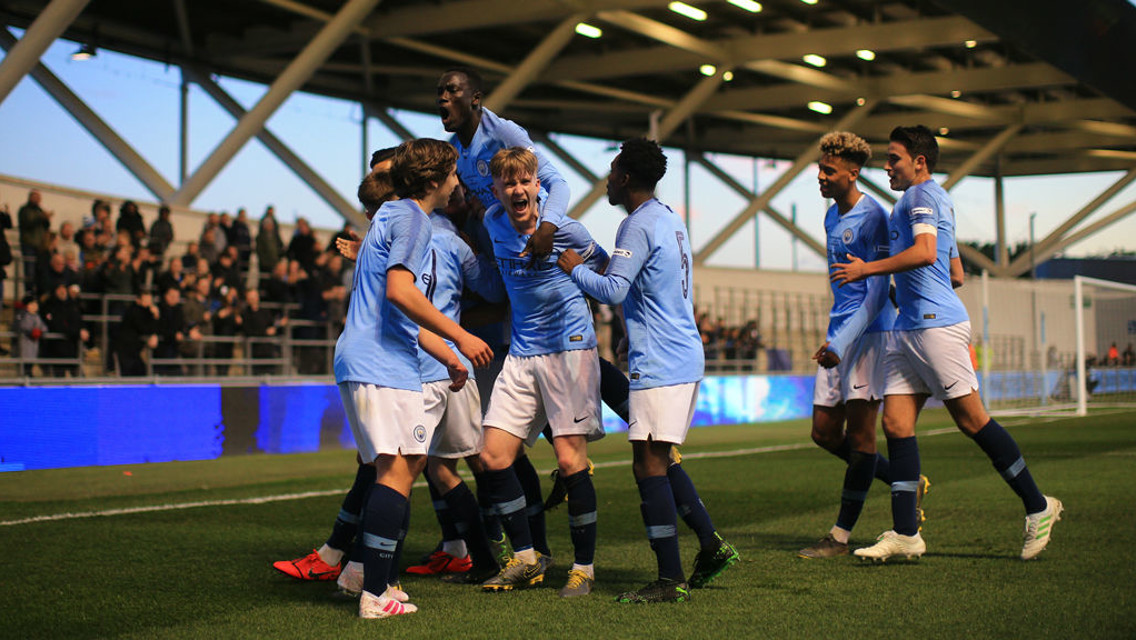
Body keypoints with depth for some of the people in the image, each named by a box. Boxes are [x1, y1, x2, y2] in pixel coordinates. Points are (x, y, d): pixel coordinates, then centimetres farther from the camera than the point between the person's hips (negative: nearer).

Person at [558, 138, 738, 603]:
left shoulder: (638, 226, -13)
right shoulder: (670, 220, 17)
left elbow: (613, 290, -17)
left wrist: (575, 268, -3)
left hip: (658, 364, -10)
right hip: (685, 356, 10)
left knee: (649, 465, -8)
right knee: (660, 461, 18)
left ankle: (670, 580, -7)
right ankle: (711, 546, 20)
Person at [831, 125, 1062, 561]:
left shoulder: (922, 195, -6)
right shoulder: (935, 199, 25)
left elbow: (924, 253, -23)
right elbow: (953, 272, 29)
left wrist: (866, 269, -16)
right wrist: (900, 293, 31)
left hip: (936, 324, -10)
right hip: (909, 326, 10)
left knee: (971, 418, -6)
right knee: (895, 423, 1)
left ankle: (1038, 507, 6)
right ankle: (905, 534, -1)